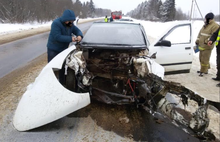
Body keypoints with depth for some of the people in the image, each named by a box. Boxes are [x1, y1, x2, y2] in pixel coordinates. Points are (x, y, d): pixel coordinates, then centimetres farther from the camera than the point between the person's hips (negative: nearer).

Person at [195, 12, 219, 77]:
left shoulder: (215, 26, -12)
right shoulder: (205, 25, 14)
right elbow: (200, 33, 19)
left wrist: (208, 41, -26)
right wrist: (197, 40, 12)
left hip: (207, 46, -9)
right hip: (201, 45, 9)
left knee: (205, 59, -5)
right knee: (201, 58, 16)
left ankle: (203, 71, 4)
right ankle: (205, 69, 31)